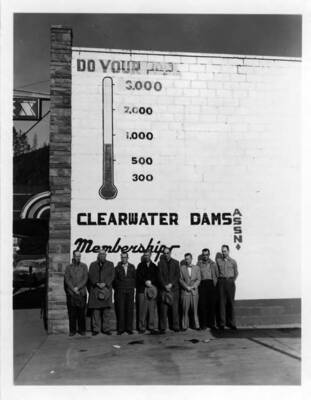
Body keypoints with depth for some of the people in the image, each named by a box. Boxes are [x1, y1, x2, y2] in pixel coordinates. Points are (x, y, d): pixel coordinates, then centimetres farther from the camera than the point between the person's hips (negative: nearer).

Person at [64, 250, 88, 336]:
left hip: (82, 293, 0)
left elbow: (85, 279, 1)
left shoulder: (84, 266, 8)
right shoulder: (68, 267, 8)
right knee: (72, 313, 1)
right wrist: (73, 289, -8)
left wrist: (78, 287, -9)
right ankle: (72, 330, 11)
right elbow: (67, 280, 1)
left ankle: (82, 330, 12)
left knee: (81, 312, 3)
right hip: (71, 293, 0)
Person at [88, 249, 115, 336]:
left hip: (106, 289, 0)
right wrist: (97, 283, -10)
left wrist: (105, 283, -10)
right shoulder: (93, 265, 16)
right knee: (95, 310, -2)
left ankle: (106, 329, 5)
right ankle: (95, 329, 5)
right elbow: (90, 275, 5)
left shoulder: (110, 264, 15)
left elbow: (112, 275, 3)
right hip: (95, 289, 0)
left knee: (107, 310, -2)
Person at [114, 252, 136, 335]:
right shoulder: (117, 268, 6)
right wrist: (117, 288, 0)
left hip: (130, 291, 1)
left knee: (130, 310, 0)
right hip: (120, 291, -1)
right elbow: (115, 279, 6)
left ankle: (129, 328, 7)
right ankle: (120, 329, 3)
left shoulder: (132, 267, 11)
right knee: (120, 310, -4)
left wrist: (132, 287, 4)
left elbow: (135, 277, 12)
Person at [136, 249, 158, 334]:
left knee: (152, 309, -1)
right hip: (142, 289, -1)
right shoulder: (140, 265, 13)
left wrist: (150, 282, -9)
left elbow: (156, 277, 7)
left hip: (152, 289, 1)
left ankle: (151, 327, 7)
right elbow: (138, 276, 2)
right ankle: (142, 327, 3)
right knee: (142, 309, -4)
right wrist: (145, 282, -11)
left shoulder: (154, 266, 15)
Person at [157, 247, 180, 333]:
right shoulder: (160, 263, 9)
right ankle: (163, 328, 1)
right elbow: (159, 276, 2)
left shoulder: (175, 263, 11)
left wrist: (171, 284, -7)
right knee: (163, 309, -4)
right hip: (163, 288, -1)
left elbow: (178, 275, 4)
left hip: (174, 288, 1)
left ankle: (175, 326, 8)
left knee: (175, 308, 0)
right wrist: (165, 286, -9)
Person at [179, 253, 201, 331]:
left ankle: (196, 325, 8)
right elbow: (180, 279, 2)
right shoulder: (182, 268, 6)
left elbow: (198, 279, 6)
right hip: (185, 291, -1)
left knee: (195, 309, 1)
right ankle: (185, 326, 5)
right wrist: (187, 287, -9)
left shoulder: (196, 268, 11)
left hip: (194, 291, 1)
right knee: (185, 310, -2)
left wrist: (192, 286, -8)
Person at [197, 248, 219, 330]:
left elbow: (217, 275, 11)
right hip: (202, 284, -1)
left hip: (211, 284, 1)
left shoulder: (213, 263, 13)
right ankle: (203, 324, 4)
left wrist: (216, 283, 1)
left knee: (212, 304, 1)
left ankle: (211, 323, 11)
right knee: (202, 304, -4)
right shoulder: (199, 263, 9)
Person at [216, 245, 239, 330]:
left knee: (230, 302, 2)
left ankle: (231, 323, 10)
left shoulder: (233, 261, 6)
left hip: (230, 282, 0)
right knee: (222, 302, -2)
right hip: (221, 282, 0)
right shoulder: (218, 260, 8)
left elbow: (236, 273, 17)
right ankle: (222, 323, 1)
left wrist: (232, 281, 13)